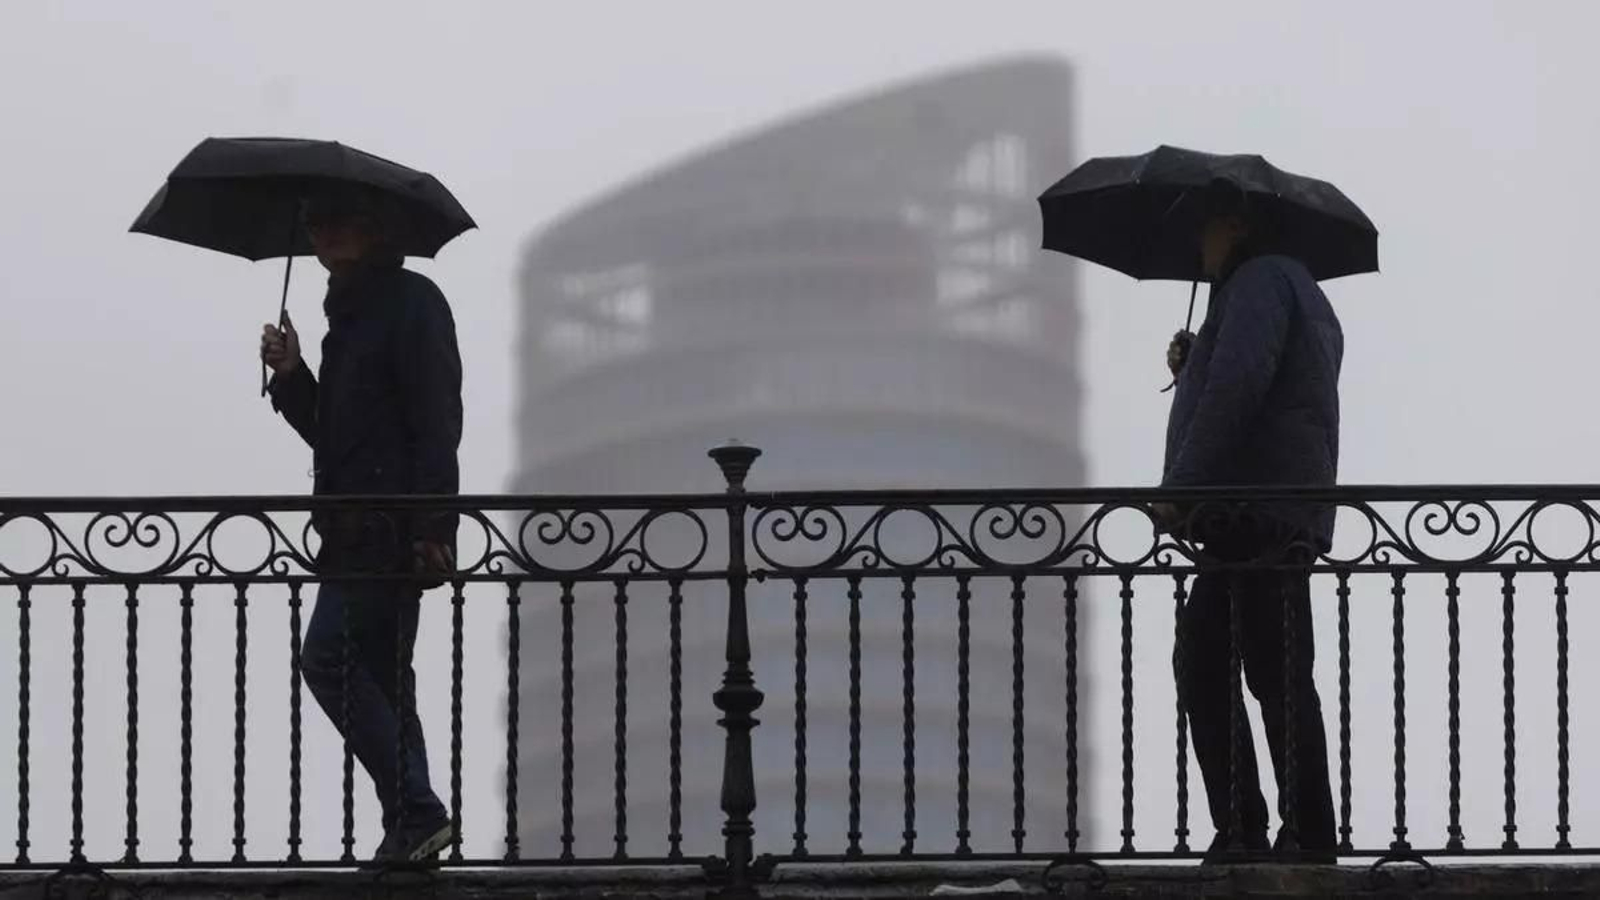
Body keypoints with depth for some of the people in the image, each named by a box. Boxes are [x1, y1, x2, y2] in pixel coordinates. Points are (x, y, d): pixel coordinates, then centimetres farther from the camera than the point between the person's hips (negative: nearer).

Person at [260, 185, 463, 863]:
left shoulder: (412, 303, -6)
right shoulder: (351, 317, 22)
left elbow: (437, 420, -15)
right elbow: (329, 433, 26)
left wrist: (431, 528, -23)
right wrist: (291, 375, 8)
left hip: (390, 528, -10)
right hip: (361, 533, 10)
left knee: (328, 660, -15)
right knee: (382, 679, 9)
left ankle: (414, 813, -17)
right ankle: (411, 823, 10)